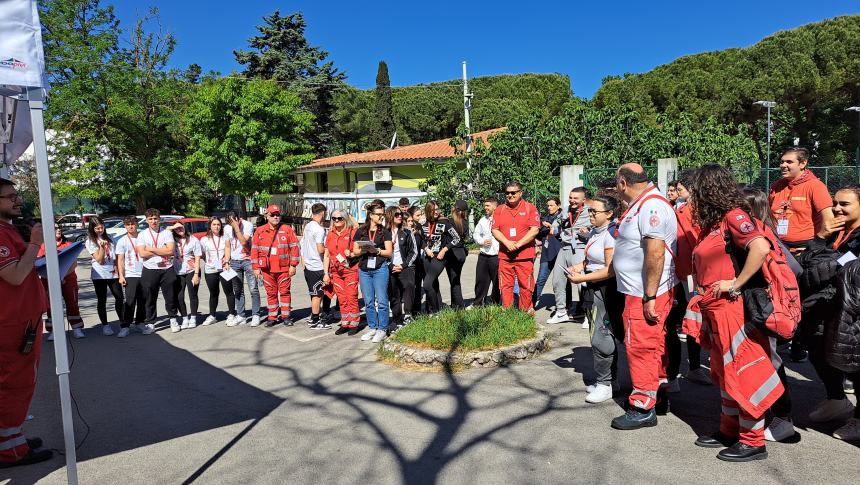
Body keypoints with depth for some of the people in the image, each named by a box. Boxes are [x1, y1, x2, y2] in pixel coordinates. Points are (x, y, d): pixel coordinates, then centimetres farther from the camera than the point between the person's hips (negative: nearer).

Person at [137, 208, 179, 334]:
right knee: (150, 299, 6)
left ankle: (173, 319, 26)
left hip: (167, 270, 0)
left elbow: (171, 250, -10)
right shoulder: (142, 235, 4)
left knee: (170, 297, 8)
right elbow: (142, 253, -9)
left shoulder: (167, 233, 4)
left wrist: (152, 249, -10)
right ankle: (150, 323, 16)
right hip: (149, 271, 0)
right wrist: (162, 251, -9)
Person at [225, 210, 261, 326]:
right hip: (234, 261, 5)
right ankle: (240, 316, 17)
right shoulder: (227, 228, 5)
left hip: (248, 260, -5)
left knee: (253, 289, -7)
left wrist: (236, 227, -21)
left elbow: (243, 242, -21)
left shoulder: (247, 225, -11)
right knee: (237, 290, 9)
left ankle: (255, 315, -2)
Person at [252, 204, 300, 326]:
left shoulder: (287, 229, 0)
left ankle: (286, 316, 14)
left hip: (284, 268, -2)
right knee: (271, 293, 9)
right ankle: (272, 317, 18)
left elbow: (294, 247, -1)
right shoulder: (259, 231, 5)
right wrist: (256, 267, 2)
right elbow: (254, 250, 6)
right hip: (267, 269, 2)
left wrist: (293, 265, -5)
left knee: (284, 292, 4)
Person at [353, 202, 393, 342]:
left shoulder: (385, 232, 3)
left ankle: (382, 330, 7)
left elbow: (389, 252, -1)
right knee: (368, 301, 9)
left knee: (381, 300, -2)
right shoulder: (361, 231, 8)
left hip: (380, 269, -2)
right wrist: (363, 250, -11)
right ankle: (372, 328, 20)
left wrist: (376, 251, -15)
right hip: (364, 269, 3)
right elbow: (355, 250, 9)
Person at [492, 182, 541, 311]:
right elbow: (495, 230, 5)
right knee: (505, 286, 4)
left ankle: (526, 312, 13)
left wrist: (518, 244, -13)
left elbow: (534, 230, -6)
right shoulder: (499, 210, 11)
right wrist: (507, 242, -11)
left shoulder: (530, 208, 2)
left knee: (526, 286, 1)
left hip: (525, 255, -2)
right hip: (504, 255, 3)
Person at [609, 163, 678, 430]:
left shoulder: (651, 205, -19)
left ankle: (643, 408, 9)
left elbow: (655, 253, -25)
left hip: (644, 294, -10)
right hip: (641, 291, 10)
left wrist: (649, 297, -24)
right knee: (654, 345, 18)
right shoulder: (641, 204, 13)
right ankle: (659, 395, 31)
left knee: (640, 348, -2)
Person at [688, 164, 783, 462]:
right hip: (714, 310, 9)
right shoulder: (713, 222, 14)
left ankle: (753, 442, 11)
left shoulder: (733, 215, -12)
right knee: (724, 371, 16)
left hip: (732, 308, -9)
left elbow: (761, 247, -28)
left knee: (742, 371, 0)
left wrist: (736, 283, -22)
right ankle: (729, 431, 28)